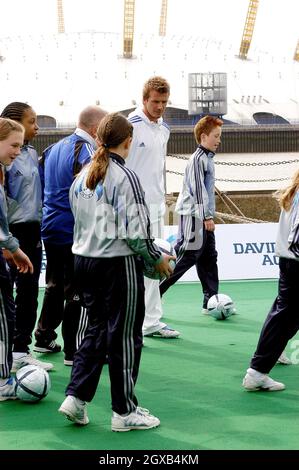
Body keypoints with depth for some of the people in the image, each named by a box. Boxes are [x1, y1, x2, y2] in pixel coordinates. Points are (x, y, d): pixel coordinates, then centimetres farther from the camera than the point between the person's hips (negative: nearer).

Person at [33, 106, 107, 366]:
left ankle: (44, 338, 29)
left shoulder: (53, 149, 11)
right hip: (76, 232, -9)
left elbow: (40, 185, 18)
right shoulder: (87, 151, -16)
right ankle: (74, 351, 2)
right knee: (78, 291, -1)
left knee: (55, 285, 21)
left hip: (51, 228, 9)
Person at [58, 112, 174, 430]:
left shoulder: (82, 177, 7)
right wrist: (157, 258, -3)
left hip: (84, 260, 7)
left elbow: (78, 220, 13)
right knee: (124, 337, 4)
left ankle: (76, 397, 9)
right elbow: (134, 231, -17)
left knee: (97, 329, 18)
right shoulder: (125, 177, -15)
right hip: (118, 264, -7)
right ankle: (124, 412, 12)